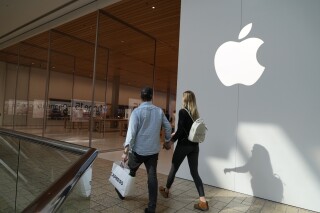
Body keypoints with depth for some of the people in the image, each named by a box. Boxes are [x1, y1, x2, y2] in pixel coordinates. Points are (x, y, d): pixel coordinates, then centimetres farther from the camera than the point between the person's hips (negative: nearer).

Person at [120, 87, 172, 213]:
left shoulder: (137, 111, -9)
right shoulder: (159, 111, 3)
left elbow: (131, 131, -17)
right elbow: (168, 127, 11)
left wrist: (126, 150, -17)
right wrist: (167, 140, 26)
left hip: (138, 149, -3)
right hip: (154, 149, 3)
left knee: (131, 171, 21)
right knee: (152, 176, 7)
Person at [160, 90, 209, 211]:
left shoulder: (183, 111, -12)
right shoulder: (195, 113, 9)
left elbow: (180, 130, -17)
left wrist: (171, 142, -5)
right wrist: (175, 134, 28)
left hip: (183, 146, -6)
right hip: (194, 146, 6)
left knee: (174, 169, 13)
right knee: (194, 172, 8)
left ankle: (166, 191, 34)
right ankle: (203, 201, 5)